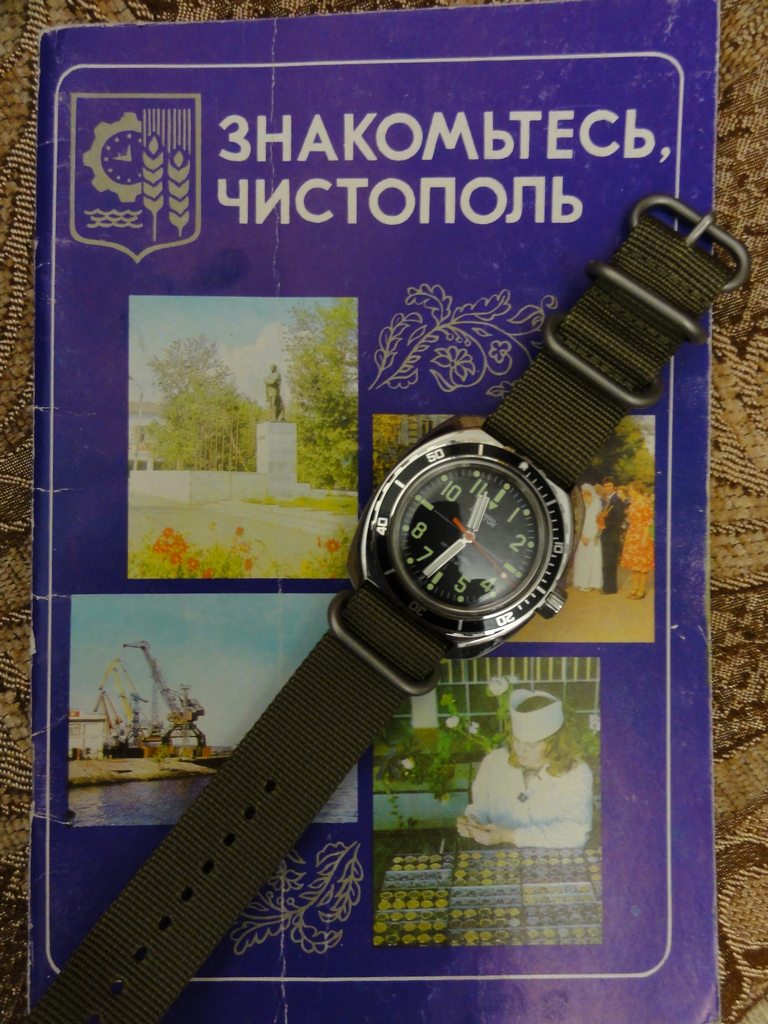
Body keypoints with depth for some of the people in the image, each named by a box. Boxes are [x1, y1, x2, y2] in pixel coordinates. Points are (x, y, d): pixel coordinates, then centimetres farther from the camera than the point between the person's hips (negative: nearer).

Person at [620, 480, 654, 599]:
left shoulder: (645, 503, -13)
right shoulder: (632, 502, 10)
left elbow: (648, 522, -16)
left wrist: (644, 538, -19)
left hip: (642, 536, -8)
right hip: (632, 536, 8)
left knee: (642, 563, 0)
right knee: (633, 563, 12)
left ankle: (641, 590, 8)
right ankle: (635, 588, 20)